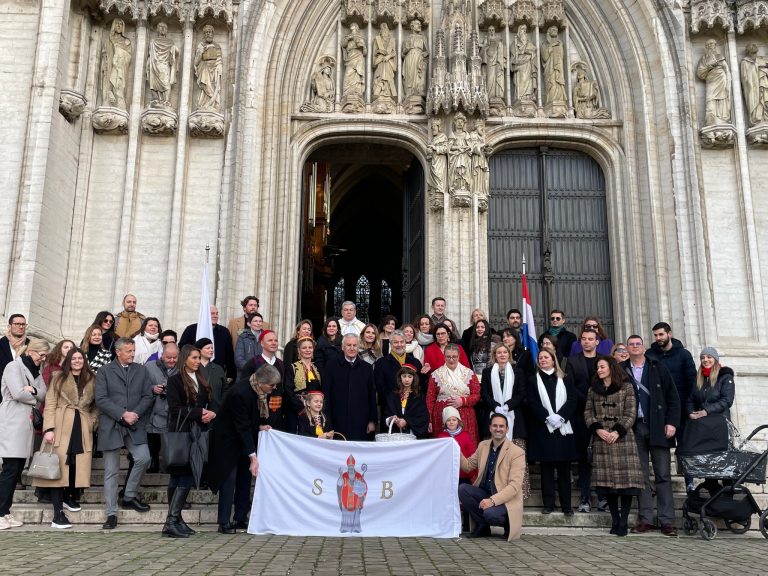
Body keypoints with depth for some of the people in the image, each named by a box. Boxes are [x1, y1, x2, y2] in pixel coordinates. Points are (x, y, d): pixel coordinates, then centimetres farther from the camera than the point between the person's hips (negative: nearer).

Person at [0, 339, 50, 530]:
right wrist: (35, 397, 0)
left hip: (27, 424, 8)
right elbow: (18, 393, -15)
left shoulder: (35, 371, 19)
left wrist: (33, 390, -14)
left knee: (17, 471, 6)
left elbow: (43, 394, 6)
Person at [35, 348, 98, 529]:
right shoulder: (59, 377, 7)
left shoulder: (92, 379, 13)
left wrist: (92, 423, 0)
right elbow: (50, 404, -1)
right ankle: (58, 514, -7)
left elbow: (96, 405, 17)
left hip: (82, 429, 3)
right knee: (59, 467, -6)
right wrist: (49, 428, -12)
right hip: (61, 427, -3)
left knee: (79, 466, 0)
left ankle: (70, 496, 26)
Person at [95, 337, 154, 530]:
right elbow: (100, 399, -6)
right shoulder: (104, 371, 4)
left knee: (143, 458, -16)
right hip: (111, 426, -2)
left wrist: (134, 414, -8)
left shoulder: (141, 370, 13)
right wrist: (122, 414, -13)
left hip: (135, 426, 2)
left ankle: (129, 496, 8)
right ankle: (111, 514, 11)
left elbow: (148, 396, 7)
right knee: (111, 471, 2)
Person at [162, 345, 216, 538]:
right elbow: (175, 409, -11)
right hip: (180, 434, -6)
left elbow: (211, 402, 15)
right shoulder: (174, 380, -3)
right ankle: (171, 522, -6)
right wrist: (200, 413, -13)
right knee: (182, 477, -8)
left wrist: (212, 413, -7)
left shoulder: (201, 380, 17)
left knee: (186, 477, 7)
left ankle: (175, 519, 13)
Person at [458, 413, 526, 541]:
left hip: (505, 499, -6)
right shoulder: (483, 445, 7)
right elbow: (468, 466, 17)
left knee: (490, 513, -35)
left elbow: (515, 486, -19)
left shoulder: (517, 453, -13)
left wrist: (493, 500, -30)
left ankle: (507, 522, 2)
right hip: (484, 493, 6)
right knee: (462, 489, -19)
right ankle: (482, 526, -2)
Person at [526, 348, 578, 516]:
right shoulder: (533, 380, 9)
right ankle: (548, 504, 6)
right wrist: (548, 417, -13)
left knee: (564, 468, 2)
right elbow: (532, 403, 0)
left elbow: (573, 400, 1)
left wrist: (559, 416, -12)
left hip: (563, 428, 0)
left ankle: (566, 505, 6)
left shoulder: (565, 379, 11)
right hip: (543, 429, 0)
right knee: (546, 468, 1)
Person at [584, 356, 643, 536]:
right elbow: (588, 413, 9)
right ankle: (615, 521, 8)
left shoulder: (626, 387, 5)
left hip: (622, 438, -3)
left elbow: (630, 413, -1)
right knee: (607, 480, 0)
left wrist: (618, 432, -12)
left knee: (626, 480, -7)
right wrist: (597, 429, -7)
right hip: (601, 439, 3)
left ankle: (623, 522, -2)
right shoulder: (593, 389, 15)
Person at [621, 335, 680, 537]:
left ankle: (667, 520, 4)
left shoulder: (658, 368, 6)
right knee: (641, 475, 4)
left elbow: (673, 397, 4)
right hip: (634, 428, 1)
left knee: (663, 474, 1)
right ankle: (645, 519, 9)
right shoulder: (621, 371, 6)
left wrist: (672, 422, -5)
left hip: (657, 428, 0)